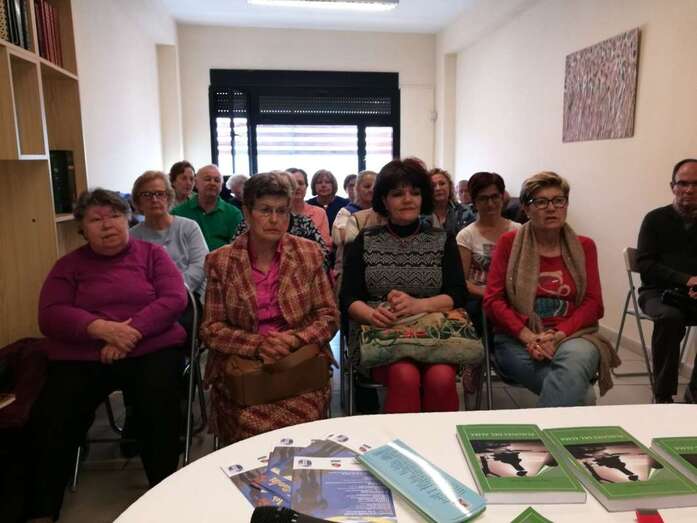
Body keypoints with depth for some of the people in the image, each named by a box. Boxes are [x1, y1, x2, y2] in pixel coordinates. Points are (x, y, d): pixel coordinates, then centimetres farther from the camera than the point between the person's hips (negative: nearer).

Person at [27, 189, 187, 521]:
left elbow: (174, 299, -4)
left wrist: (131, 331, -18)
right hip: (81, 357, 2)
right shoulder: (69, 265, 12)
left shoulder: (152, 253, 9)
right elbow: (50, 316, -1)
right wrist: (101, 328, -20)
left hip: (151, 349, -1)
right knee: (50, 418, -21)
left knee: (158, 407, -28)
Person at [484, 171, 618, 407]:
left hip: (573, 336, 3)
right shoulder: (509, 243, 8)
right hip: (518, 339, -2)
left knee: (575, 358, -35)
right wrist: (528, 337, -14)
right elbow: (493, 300, 0)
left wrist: (559, 335, -13)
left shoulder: (584, 246, 13)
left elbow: (593, 303, 5)